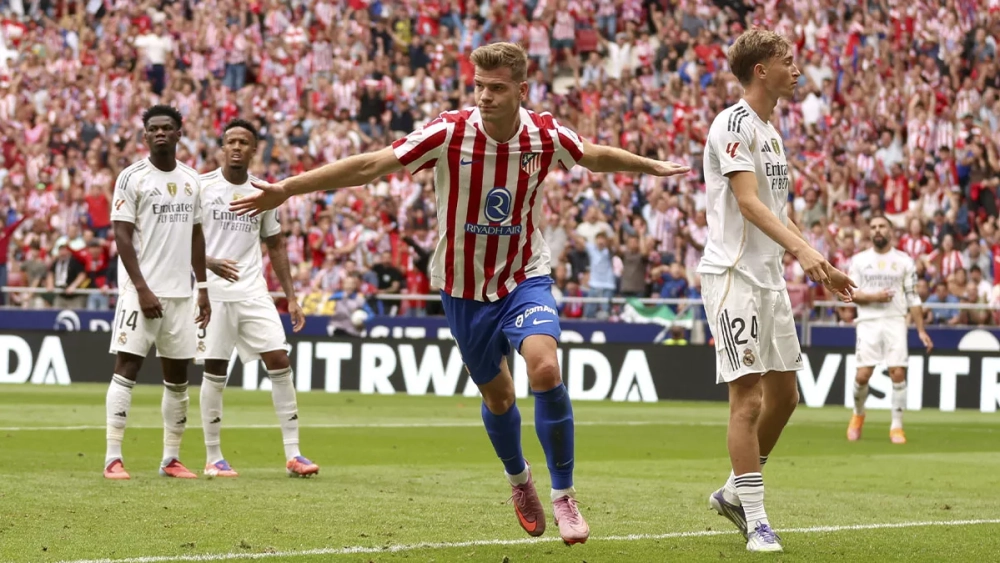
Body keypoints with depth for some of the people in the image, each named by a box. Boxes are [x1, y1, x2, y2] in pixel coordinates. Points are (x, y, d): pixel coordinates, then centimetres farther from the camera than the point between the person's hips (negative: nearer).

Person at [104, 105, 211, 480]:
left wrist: (203, 287, 12)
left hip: (181, 293, 6)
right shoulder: (132, 178, -5)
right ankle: (113, 458, -11)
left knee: (177, 375, 8)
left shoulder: (191, 180, 12)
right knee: (127, 366, -11)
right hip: (142, 290, -6)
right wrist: (142, 288, -16)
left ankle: (171, 459, 15)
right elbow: (122, 235, -9)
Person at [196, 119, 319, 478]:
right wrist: (210, 263, -23)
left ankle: (293, 454, -1)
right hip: (214, 291, -3)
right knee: (215, 370, -1)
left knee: (279, 361, -5)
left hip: (253, 292, 4)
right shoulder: (202, 187, -2)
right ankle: (213, 459, 8)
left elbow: (275, 245, 17)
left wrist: (290, 296, 11)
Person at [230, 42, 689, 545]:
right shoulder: (449, 133, -19)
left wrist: (652, 166, 22)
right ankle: (519, 480, 44)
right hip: (463, 287, 0)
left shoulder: (545, 136, -13)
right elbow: (369, 166, -18)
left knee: (545, 368, -25)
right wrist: (286, 189, -21)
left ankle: (563, 495, -11)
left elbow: (596, 157, 10)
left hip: (524, 279, 0)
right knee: (496, 395, 13)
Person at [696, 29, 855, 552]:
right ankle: (755, 520, -7)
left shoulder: (769, 131, 18)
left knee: (784, 393, 12)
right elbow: (747, 202, -23)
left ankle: (734, 492, 26)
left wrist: (819, 265, 20)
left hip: (769, 276, 9)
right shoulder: (733, 124, -12)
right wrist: (802, 249, -34)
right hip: (733, 273, -9)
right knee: (749, 398, -10)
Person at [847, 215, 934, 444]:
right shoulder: (859, 260, 8)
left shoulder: (904, 261, 8)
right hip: (868, 322, 0)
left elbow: (913, 298, 8)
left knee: (898, 373, -10)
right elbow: (850, 293, 4)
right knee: (863, 374, -7)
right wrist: (874, 297, -14)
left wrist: (921, 330, 3)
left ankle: (897, 426, -2)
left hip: (895, 322, 0)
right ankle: (858, 415, 20)